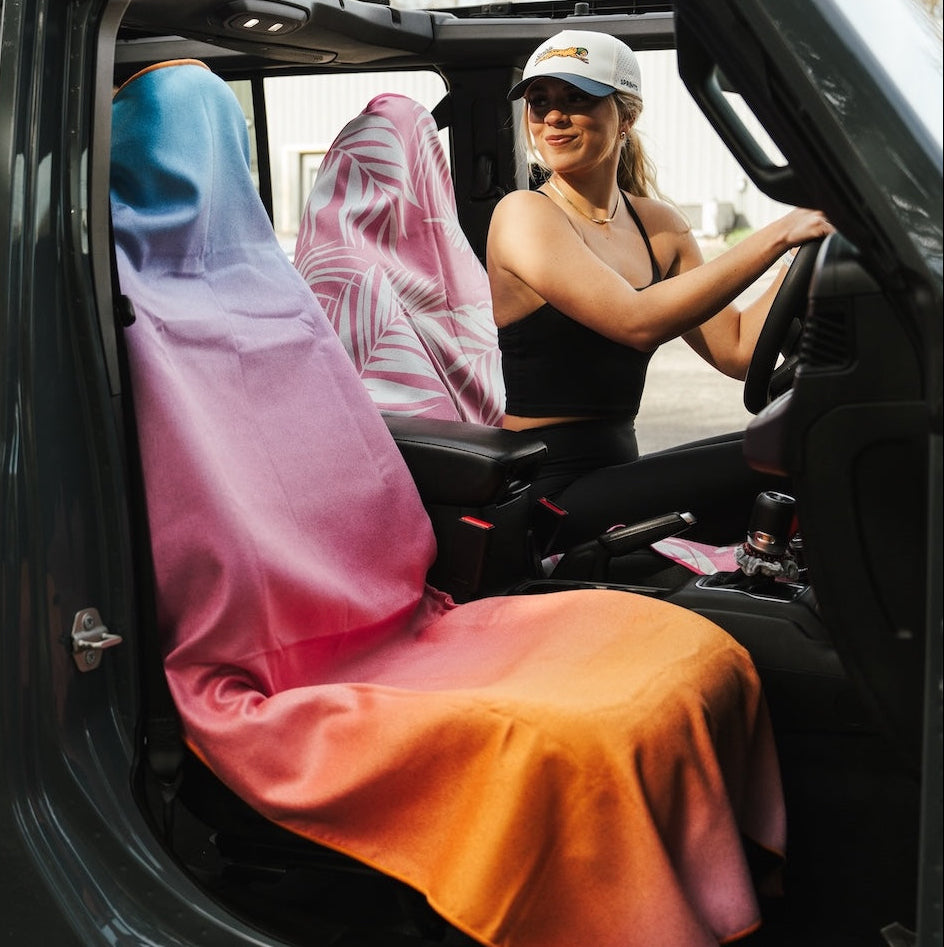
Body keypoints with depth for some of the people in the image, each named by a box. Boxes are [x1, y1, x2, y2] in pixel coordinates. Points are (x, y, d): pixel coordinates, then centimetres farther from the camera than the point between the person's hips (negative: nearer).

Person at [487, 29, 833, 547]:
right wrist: (778, 235, -23)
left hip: (617, 473, 6)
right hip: (546, 486, -6)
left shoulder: (657, 224, 11)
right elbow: (638, 321, -23)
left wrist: (809, 243, -5)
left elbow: (737, 349, 4)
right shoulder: (523, 214, -9)